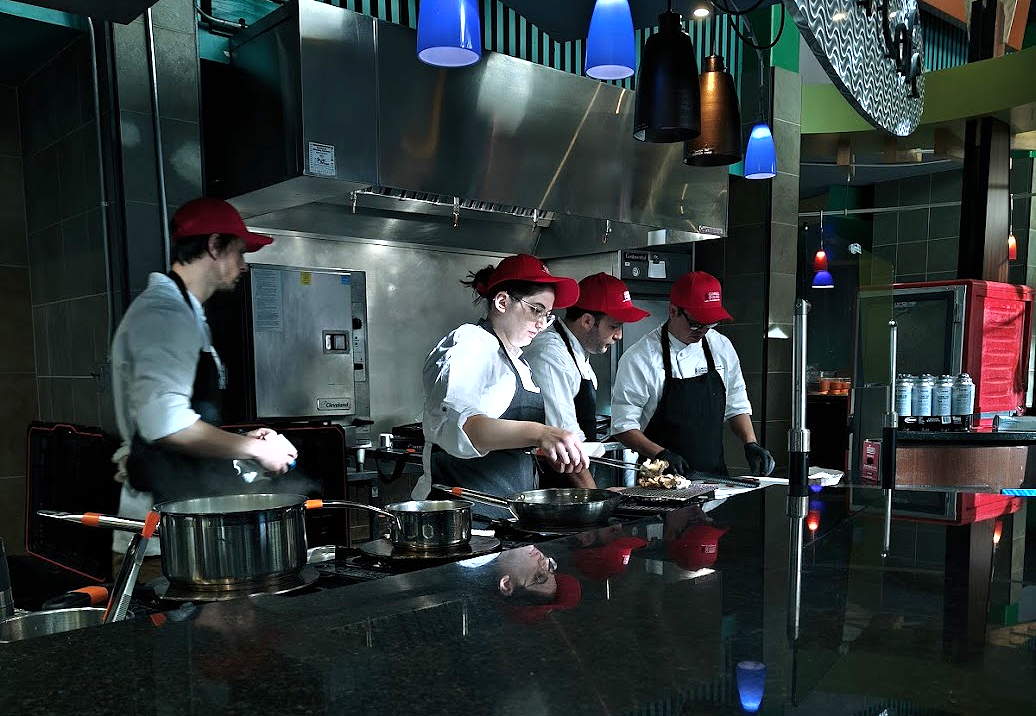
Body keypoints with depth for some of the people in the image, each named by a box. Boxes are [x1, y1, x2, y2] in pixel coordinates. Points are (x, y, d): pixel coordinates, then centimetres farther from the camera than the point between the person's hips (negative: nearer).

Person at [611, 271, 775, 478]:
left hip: (715, 474, 5)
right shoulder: (639, 359, -9)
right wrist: (661, 455, -20)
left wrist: (751, 444, 4)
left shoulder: (721, 347, 8)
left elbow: (736, 406, 19)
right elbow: (624, 426, -8)